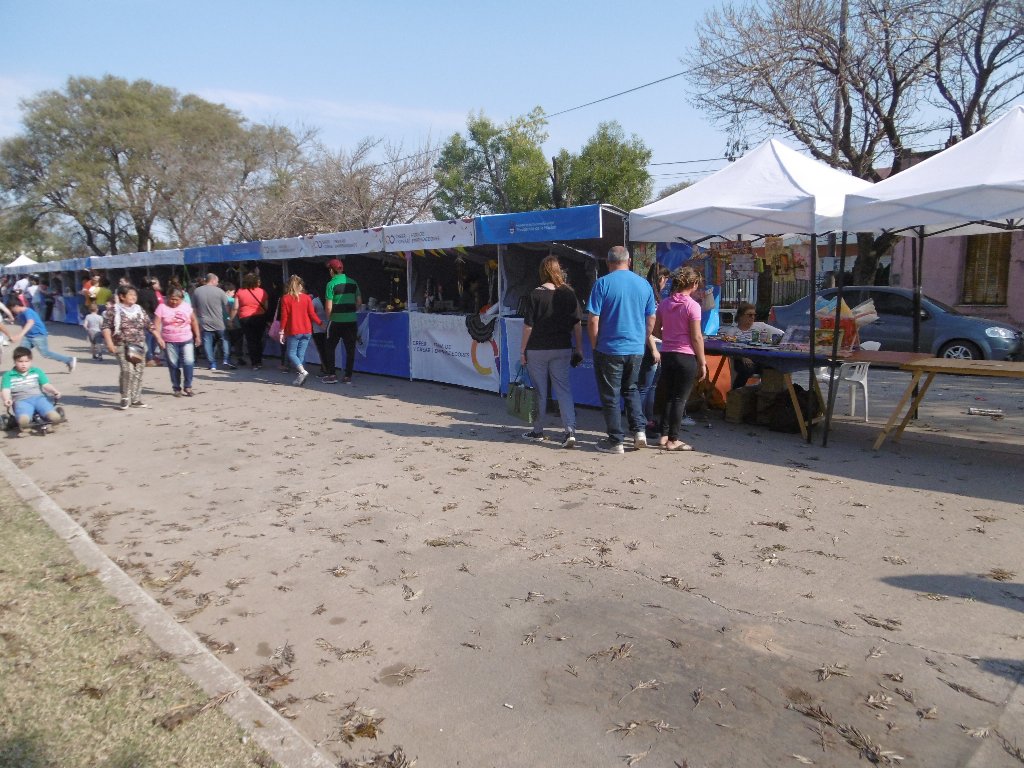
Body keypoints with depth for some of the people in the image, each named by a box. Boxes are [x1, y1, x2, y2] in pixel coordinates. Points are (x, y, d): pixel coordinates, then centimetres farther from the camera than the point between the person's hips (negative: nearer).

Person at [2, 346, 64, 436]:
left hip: (39, 398, 2)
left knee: (55, 417, -29)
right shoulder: (9, 376, 14)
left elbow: (46, 385, 12)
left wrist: (55, 391, -10)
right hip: (21, 401, -1)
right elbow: (5, 390, 2)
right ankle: (22, 427, -4)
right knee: (24, 420, -38)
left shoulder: (37, 372, 19)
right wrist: (7, 400, -20)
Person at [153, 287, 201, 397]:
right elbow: (156, 325, -8)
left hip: (187, 340, 1)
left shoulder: (186, 306, 4)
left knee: (189, 362, -10)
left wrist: (197, 335, 12)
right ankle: (176, 388, 16)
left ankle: (188, 387, 3)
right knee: (173, 365, 5)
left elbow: (194, 321, 13)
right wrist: (159, 338, -20)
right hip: (169, 342, -1)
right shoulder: (162, 307, -3)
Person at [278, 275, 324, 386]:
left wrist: (282, 332, -1)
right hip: (306, 331, 3)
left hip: (293, 331, -3)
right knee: (301, 354, 7)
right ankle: (299, 378, 3)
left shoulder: (285, 298, -4)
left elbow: (284, 316, -5)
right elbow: (312, 314, -1)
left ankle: (302, 371, -17)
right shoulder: (306, 298, 1)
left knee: (291, 353, 5)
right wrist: (321, 323, 11)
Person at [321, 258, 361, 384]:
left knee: (330, 348, 11)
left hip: (336, 321, -4)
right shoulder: (353, 283, 6)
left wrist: (328, 318, 5)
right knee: (350, 349, 7)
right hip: (351, 321, 4)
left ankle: (332, 375, 9)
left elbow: (328, 307, -11)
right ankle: (348, 376, 7)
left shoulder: (331, 284, -8)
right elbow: (359, 303, 6)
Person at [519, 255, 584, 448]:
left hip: (537, 349, -2)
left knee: (539, 391, 9)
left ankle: (538, 431, 21)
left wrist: (523, 349, 0)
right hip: (562, 349, 2)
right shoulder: (569, 294, 1)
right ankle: (570, 430, -7)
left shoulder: (536, 294, -8)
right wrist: (579, 349, 9)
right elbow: (577, 324, 2)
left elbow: (528, 325, -8)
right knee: (563, 389, 5)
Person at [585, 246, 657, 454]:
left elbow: (593, 321, -11)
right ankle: (639, 430, 12)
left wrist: (594, 345, 1)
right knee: (630, 389, 22)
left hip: (609, 349, -4)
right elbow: (651, 320, 10)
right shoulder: (644, 284, 4)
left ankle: (615, 441, 11)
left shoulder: (603, 283, -9)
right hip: (636, 349, 4)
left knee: (610, 395, 6)